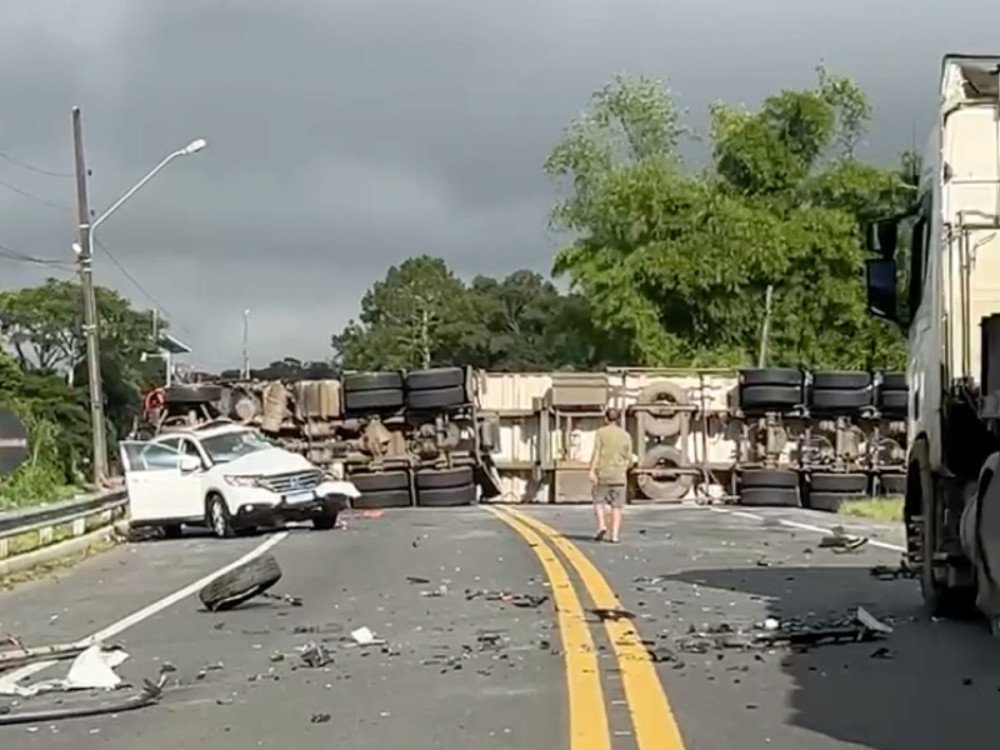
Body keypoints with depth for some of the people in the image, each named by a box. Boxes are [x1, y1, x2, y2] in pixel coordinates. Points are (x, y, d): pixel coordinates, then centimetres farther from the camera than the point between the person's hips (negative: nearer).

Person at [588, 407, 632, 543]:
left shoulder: (601, 433, -3)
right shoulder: (626, 435, 5)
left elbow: (596, 452, -12)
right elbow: (628, 458, 6)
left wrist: (592, 471, -16)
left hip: (602, 473, -2)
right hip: (619, 475, 2)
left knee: (599, 501, 11)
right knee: (616, 506, 5)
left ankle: (602, 526, -8)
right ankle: (615, 535, -1)